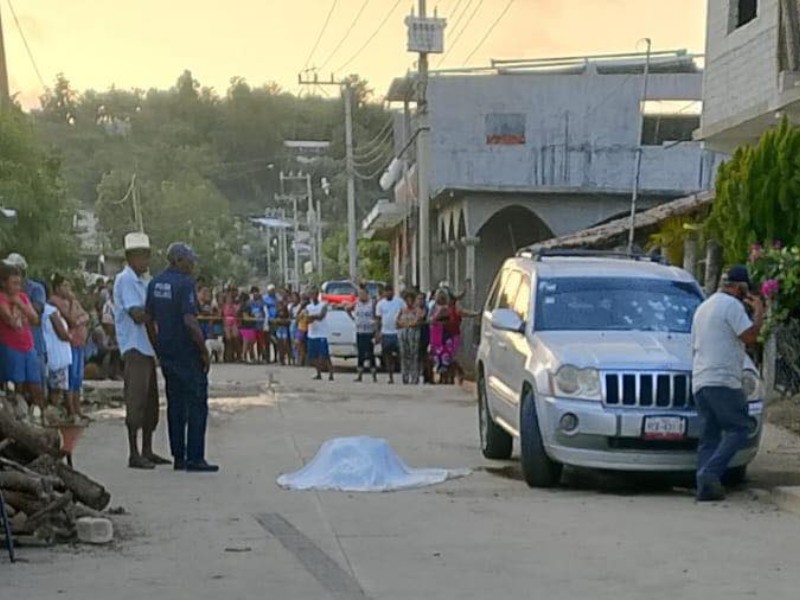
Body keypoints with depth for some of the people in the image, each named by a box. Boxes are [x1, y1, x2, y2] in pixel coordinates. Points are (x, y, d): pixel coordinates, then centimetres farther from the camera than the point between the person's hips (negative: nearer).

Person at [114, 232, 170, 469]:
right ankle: (134, 454, -4)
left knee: (151, 400, 13)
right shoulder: (125, 280, -11)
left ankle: (147, 451, 21)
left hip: (147, 347, 10)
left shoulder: (142, 281, 18)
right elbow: (137, 315, -19)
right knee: (136, 401, -8)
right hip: (134, 348, -10)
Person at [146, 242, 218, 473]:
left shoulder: (155, 283, 9)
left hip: (166, 352, 8)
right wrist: (204, 351, -14)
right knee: (196, 403, -2)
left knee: (175, 403, 12)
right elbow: (190, 321, -21)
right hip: (187, 352, -8)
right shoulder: (185, 283, -15)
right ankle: (194, 458, -4)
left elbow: (149, 319, 13)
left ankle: (179, 457, 14)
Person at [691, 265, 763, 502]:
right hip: (722, 380, -9)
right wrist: (759, 312, 2)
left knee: (709, 436, 7)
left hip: (699, 382, 9)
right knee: (739, 429, -6)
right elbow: (750, 336, -14)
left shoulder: (703, 307, 25)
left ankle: (706, 487, -2)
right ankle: (710, 473, -20)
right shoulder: (732, 305, -5)